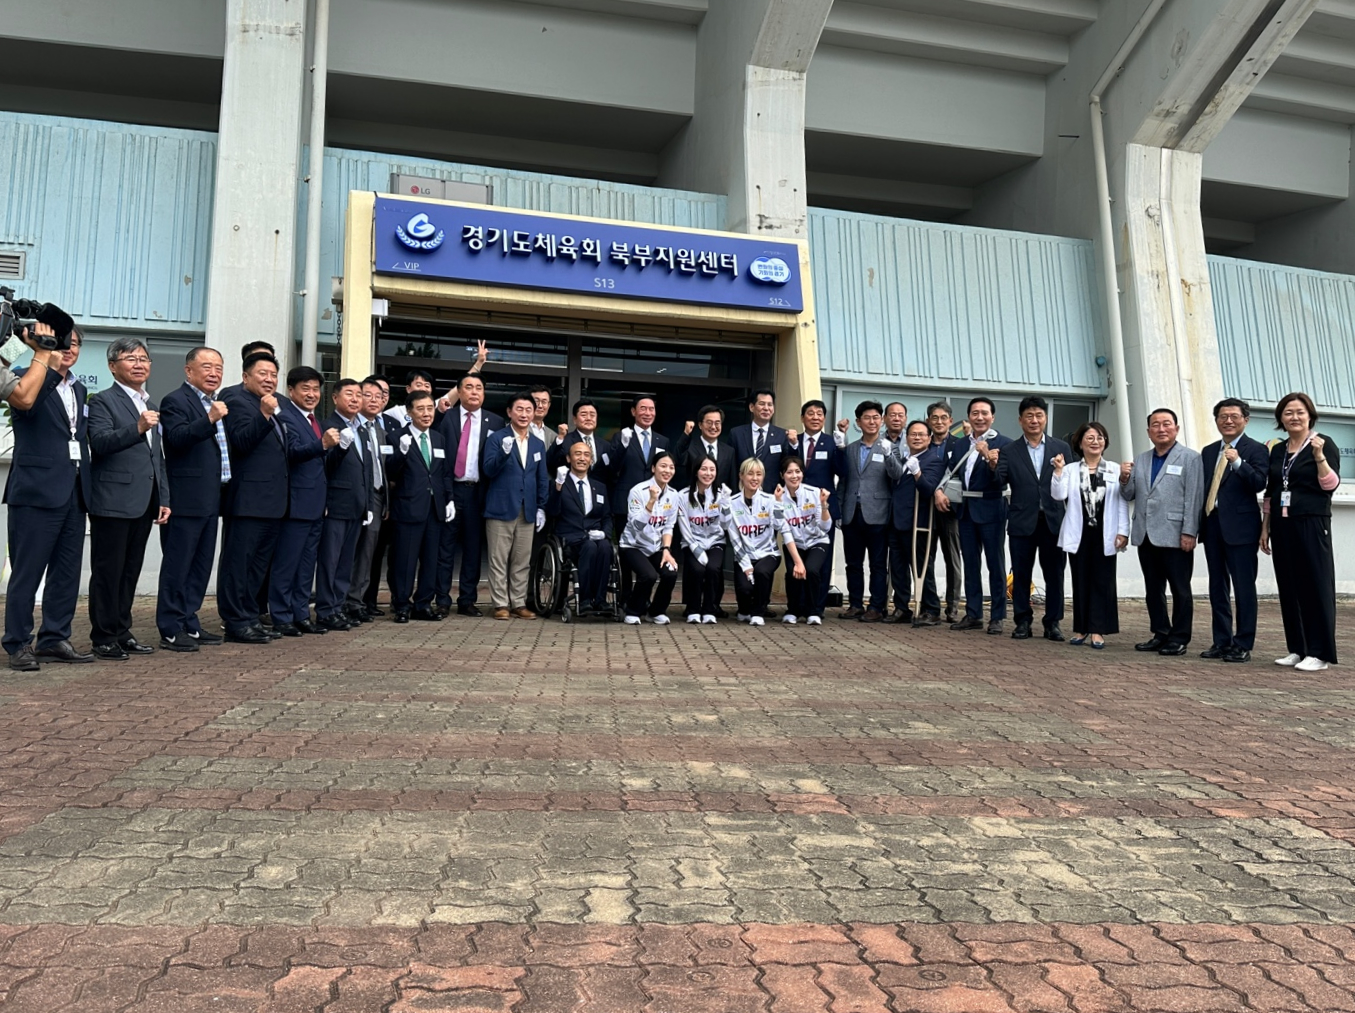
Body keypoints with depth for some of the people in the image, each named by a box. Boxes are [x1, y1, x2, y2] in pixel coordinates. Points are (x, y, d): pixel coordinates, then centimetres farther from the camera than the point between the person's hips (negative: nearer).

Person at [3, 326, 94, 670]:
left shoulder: (79, 390, 18)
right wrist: (44, 356, -23)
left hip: (73, 493, 7)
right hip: (37, 490, -7)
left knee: (67, 573, 9)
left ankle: (54, 639, 18)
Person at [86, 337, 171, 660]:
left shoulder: (152, 405, 19)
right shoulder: (103, 401, -3)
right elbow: (100, 442, -18)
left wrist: (164, 498, 16)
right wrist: (137, 428, -31)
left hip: (144, 502, 7)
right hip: (113, 501, -7)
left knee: (130, 571, 12)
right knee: (108, 571, -1)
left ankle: (122, 633, 20)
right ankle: (103, 639, 7)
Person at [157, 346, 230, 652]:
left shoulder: (216, 404, 18)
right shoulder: (176, 401, -8)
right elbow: (178, 438, -24)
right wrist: (209, 419, -34)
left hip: (210, 500, 9)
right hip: (186, 500, -9)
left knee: (201, 566, 14)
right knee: (177, 566, -3)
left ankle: (189, 623, 22)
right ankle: (170, 630, 3)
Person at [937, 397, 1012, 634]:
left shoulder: (1004, 443, -6)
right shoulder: (959, 445, 11)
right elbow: (949, 472, 12)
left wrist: (992, 463, -33)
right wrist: (939, 490, -6)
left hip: (990, 510, -5)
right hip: (964, 509, 6)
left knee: (995, 565, 2)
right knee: (970, 564, 11)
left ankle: (997, 617, 9)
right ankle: (973, 614, 19)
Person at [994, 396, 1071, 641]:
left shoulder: (1061, 448, 7)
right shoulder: (1009, 451, 4)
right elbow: (1000, 483, -5)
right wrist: (994, 466, -22)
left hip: (1053, 521, 1)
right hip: (1022, 522, 0)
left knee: (1055, 574, 5)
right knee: (1021, 575, 6)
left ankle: (1053, 623, 16)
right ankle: (1022, 622, 17)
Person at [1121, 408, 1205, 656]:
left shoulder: (1189, 458, -1)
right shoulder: (1141, 460, 14)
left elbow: (1193, 498, -9)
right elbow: (1130, 495, 14)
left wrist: (1189, 532, -15)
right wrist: (1124, 479, -6)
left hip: (1174, 535, -6)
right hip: (1145, 535, 6)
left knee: (1180, 590, 3)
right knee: (1153, 589, 11)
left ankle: (1179, 638, 8)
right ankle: (1160, 634, 19)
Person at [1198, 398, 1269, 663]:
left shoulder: (1256, 449, -2)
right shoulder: (1208, 452, 16)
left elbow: (1260, 484, -15)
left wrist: (1238, 462, -28)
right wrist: (1199, 523, 9)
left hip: (1240, 525, -6)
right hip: (1212, 523, 6)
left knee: (1244, 587, -2)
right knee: (1217, 587, 10)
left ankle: (1243, 645, 3)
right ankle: (1221, 641, 18)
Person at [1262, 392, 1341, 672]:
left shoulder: (1324, 444, -2)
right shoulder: (1277, 450, 13)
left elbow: (1331, 485, -11)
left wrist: (1319, 457, -24)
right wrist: (1265, 528, 13)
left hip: (1312, 524, -5)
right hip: (1282, 525, 5)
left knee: (1316, 586, -3)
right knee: (1288, 587, 6)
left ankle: (1319, 653, 2)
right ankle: (1297, 649, 14)